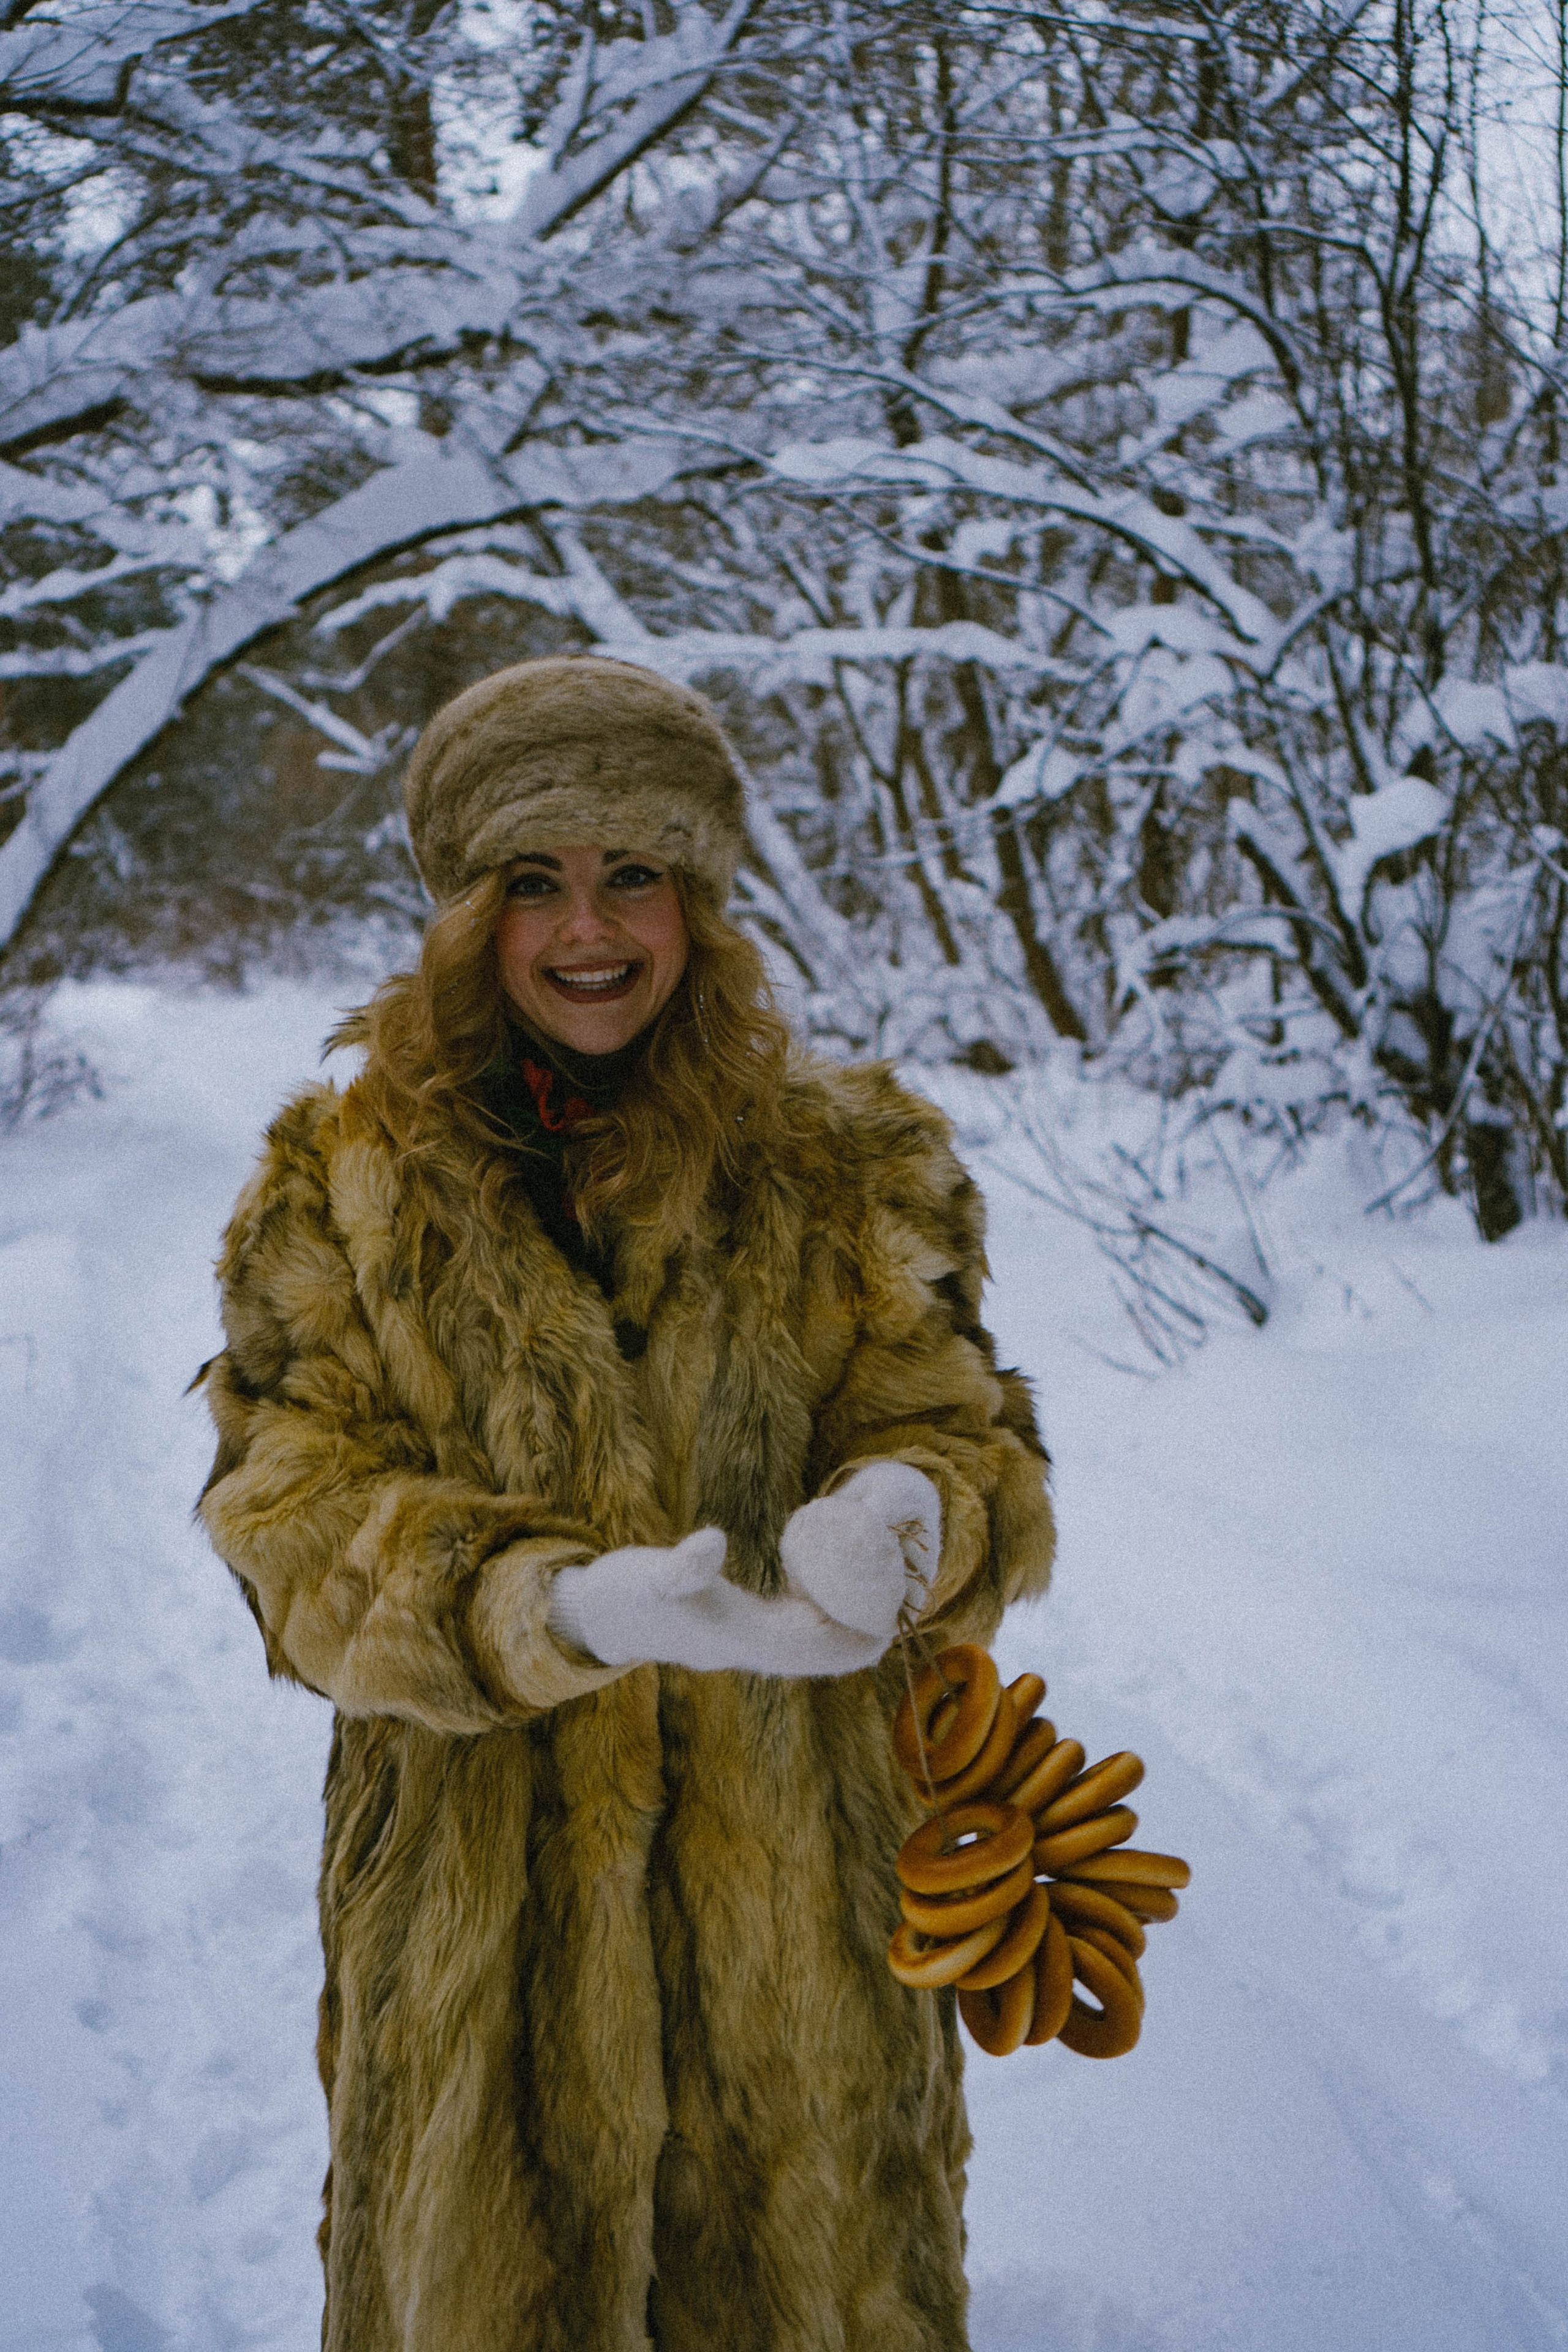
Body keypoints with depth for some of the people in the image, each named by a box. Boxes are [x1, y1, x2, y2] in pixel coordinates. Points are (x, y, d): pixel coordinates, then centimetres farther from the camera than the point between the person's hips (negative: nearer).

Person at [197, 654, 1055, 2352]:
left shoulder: (847, 1166, 1)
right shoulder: (340, 1187, -2)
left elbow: (955, 1424, -3)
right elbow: (298, 1515, -9)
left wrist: (905, 1515, -30)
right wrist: (562, 1606, -29)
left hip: (794, 1886, 1)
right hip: (477, 1901, 0)